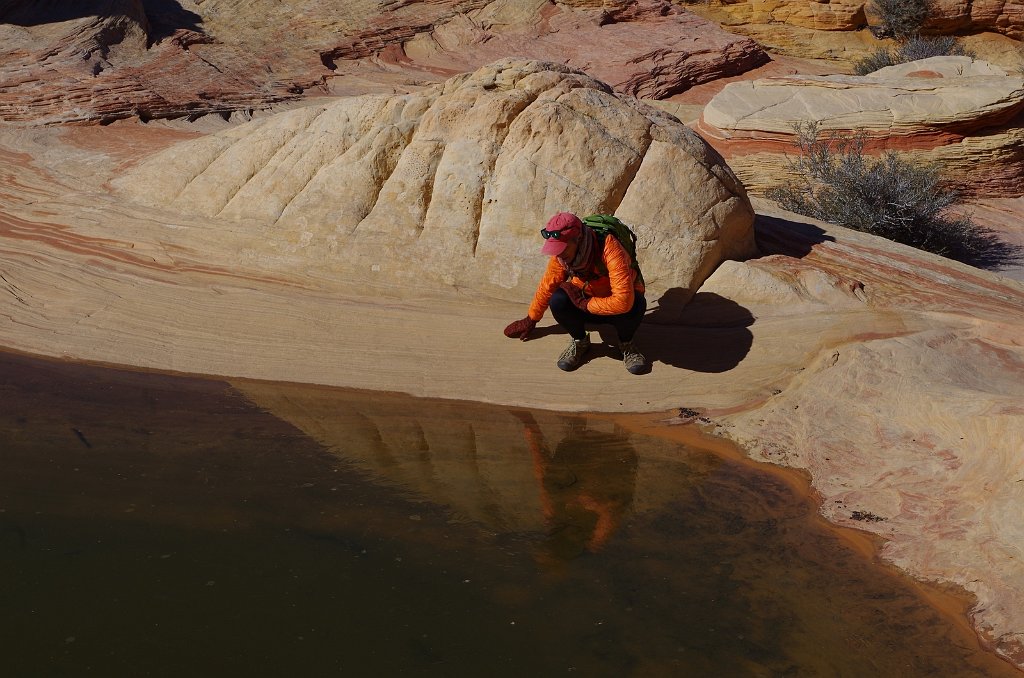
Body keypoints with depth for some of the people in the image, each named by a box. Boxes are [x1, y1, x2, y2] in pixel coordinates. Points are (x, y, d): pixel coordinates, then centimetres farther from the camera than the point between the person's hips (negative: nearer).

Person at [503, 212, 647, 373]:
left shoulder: (609, 250, -36)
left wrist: (584, 304, -31)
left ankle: (626, 344, -6)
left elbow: (624, 301, -43)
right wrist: (530, 321, 12)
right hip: (585, 303, 4)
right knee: (558, 301, -27)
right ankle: (579, 341, 1)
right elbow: (546, 287, 1)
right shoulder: (560, 256, -18)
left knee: (636, 303, -38)